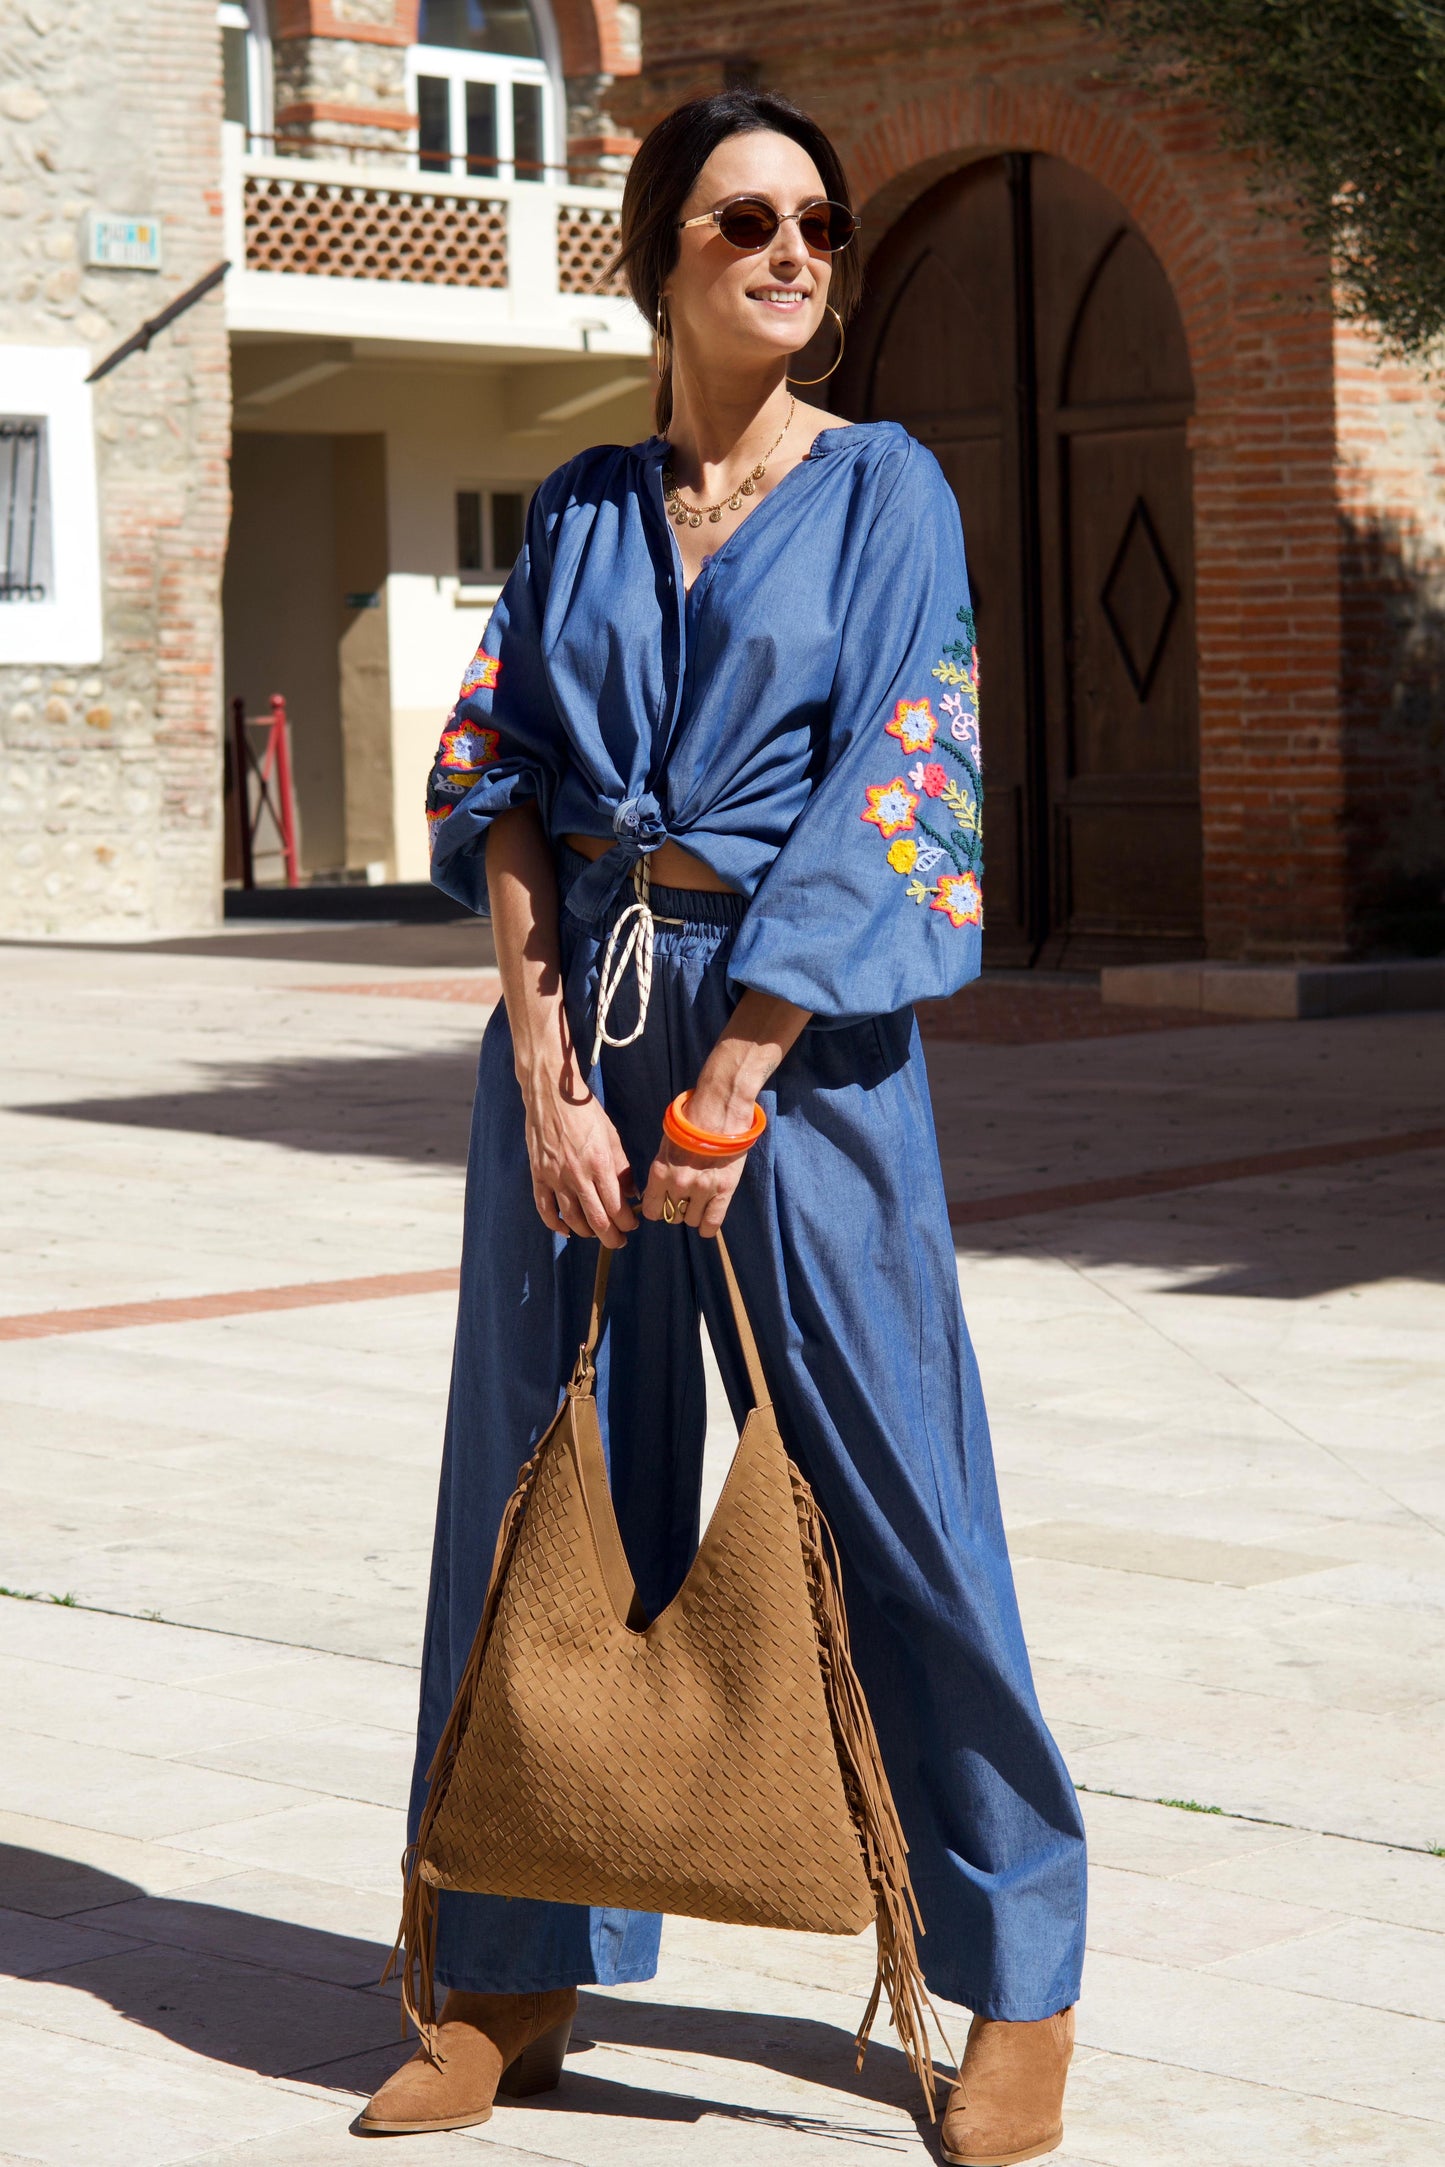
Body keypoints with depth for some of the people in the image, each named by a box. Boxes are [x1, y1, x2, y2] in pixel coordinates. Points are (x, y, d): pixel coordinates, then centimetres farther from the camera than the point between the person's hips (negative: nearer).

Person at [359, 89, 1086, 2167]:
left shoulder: (885, 490, 0)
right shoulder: (578, 511, 10)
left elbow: (884, 799, -9)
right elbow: (501, 790, 5)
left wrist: (730, 1091, -14)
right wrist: (547, 1067, -9)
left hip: (798, 1019, -4)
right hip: (573, 1003, 4)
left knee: (882, 1479, -2)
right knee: (540, 1475, 6)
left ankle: (1020, 1975, 12)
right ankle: (525, 1969, 19)